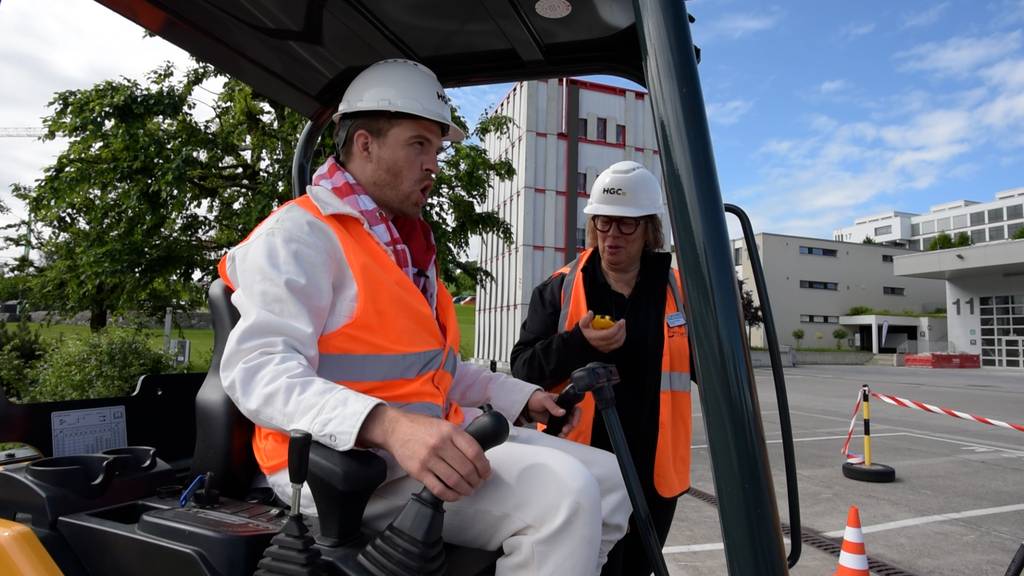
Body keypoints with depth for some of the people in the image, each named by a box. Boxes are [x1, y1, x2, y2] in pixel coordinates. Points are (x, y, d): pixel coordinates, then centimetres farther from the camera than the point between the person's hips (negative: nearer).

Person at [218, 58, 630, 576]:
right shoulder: (300, 234, -7)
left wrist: (520, 397, 16)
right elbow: (258, 369, -22)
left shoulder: (406, 243, 22)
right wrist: (388, 425, -36)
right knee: (562, 493, -27)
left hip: (430, 438, 9)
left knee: (609, 480, 5)